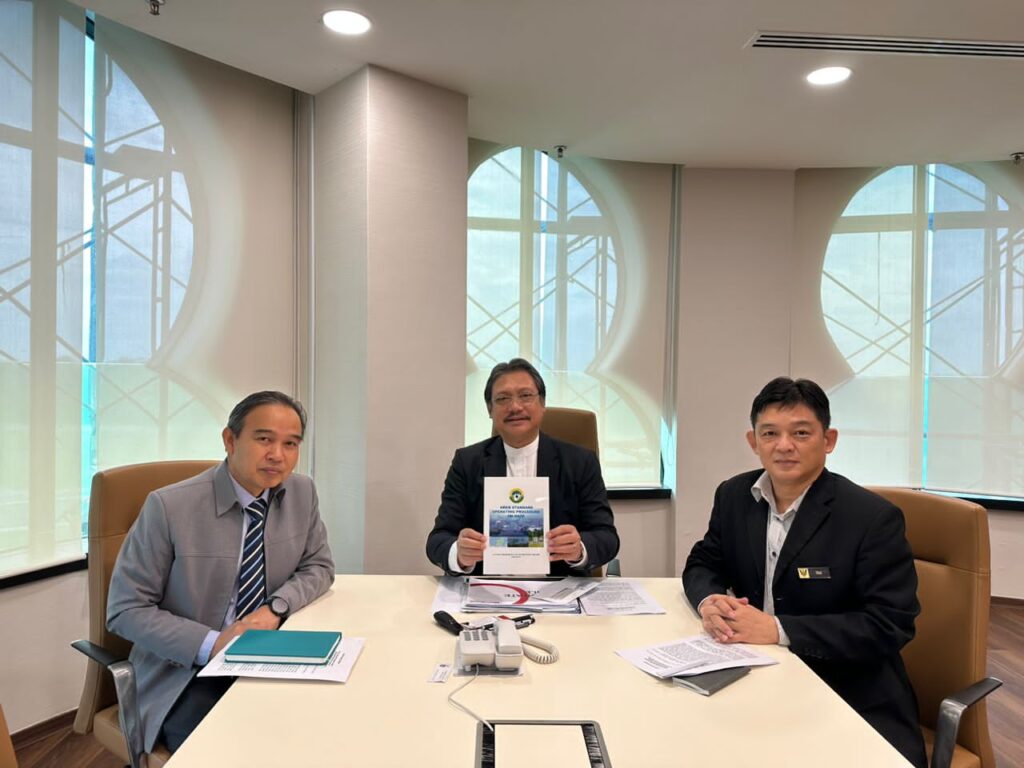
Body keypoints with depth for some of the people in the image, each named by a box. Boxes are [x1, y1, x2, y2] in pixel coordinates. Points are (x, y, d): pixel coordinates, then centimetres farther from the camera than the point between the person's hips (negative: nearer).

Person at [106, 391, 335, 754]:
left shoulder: (302, 492, -3)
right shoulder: (169, 506, -16)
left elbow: (318, 567, 8)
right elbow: (125, 610, -10)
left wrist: (276, 608, -13)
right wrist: (212, 643, -23)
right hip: (186, 673, -3)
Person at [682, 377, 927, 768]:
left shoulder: (874, 518, -14)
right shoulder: (734, 496, 1)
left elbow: (890, 625, -17)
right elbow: (702, 564, 9)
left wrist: (778, 629, -25)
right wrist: (709, 601, -16)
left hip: (853, 704, -4)